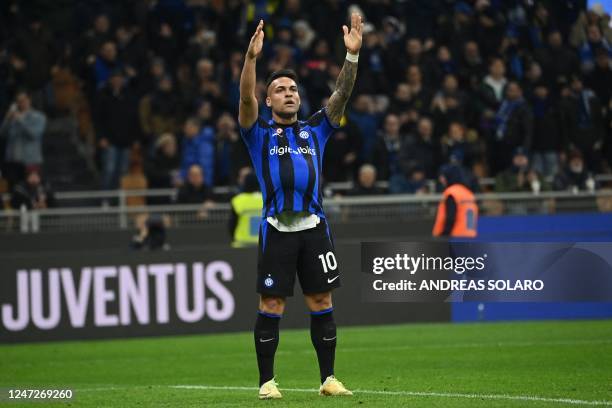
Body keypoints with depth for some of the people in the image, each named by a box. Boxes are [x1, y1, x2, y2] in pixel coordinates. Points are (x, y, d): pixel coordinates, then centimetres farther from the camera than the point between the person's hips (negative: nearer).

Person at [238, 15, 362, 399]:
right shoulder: (260, 133, 9)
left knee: (322, 302, 4)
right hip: (277, 229, -2)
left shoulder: (315, 130, 16)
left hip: (314, 227, 3)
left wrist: (353, 54, -8)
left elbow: (342, 95, 6)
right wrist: (252, 57, -23)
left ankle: (328, 378, 10)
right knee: (271, 306, -1)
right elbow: (246, 98, -8)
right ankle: (267, 381, 4)